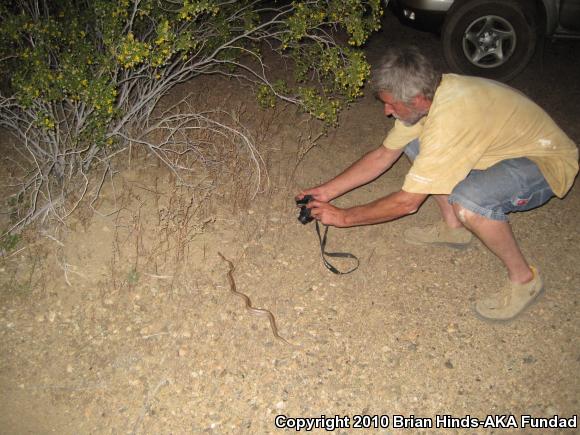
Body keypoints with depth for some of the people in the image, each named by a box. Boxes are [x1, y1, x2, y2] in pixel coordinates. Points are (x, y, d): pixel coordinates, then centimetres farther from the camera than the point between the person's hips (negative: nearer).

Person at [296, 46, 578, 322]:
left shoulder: (449, 121, -36)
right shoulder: (423, 93, -10)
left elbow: (407, 203, -28)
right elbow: (382, 156, 2)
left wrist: (344, 217, -17)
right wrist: (329, 190, 0)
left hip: (546, 162, -8)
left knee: (467, 202, -37)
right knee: (413, 142, -2)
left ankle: (523, 278, -10)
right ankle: (453, 228, 10)